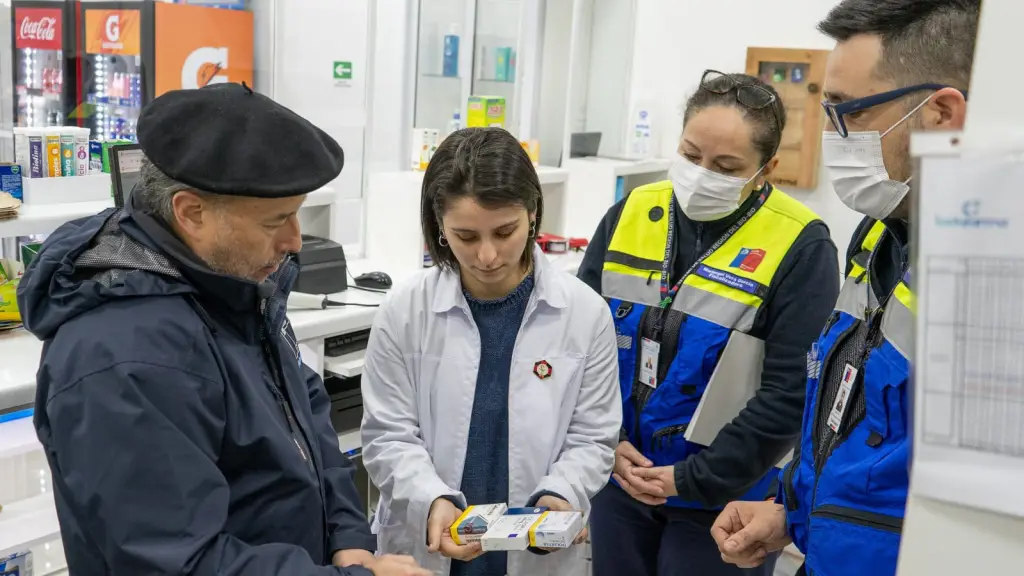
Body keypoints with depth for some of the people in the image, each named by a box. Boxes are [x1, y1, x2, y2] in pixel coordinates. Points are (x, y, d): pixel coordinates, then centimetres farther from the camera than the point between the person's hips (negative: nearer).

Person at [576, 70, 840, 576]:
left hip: (723, 499, -4)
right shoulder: (629, 215, -1)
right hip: (618, 482, 4)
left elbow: (792, 393, -15)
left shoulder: (800, 247, -13)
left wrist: (694, 479, -14)